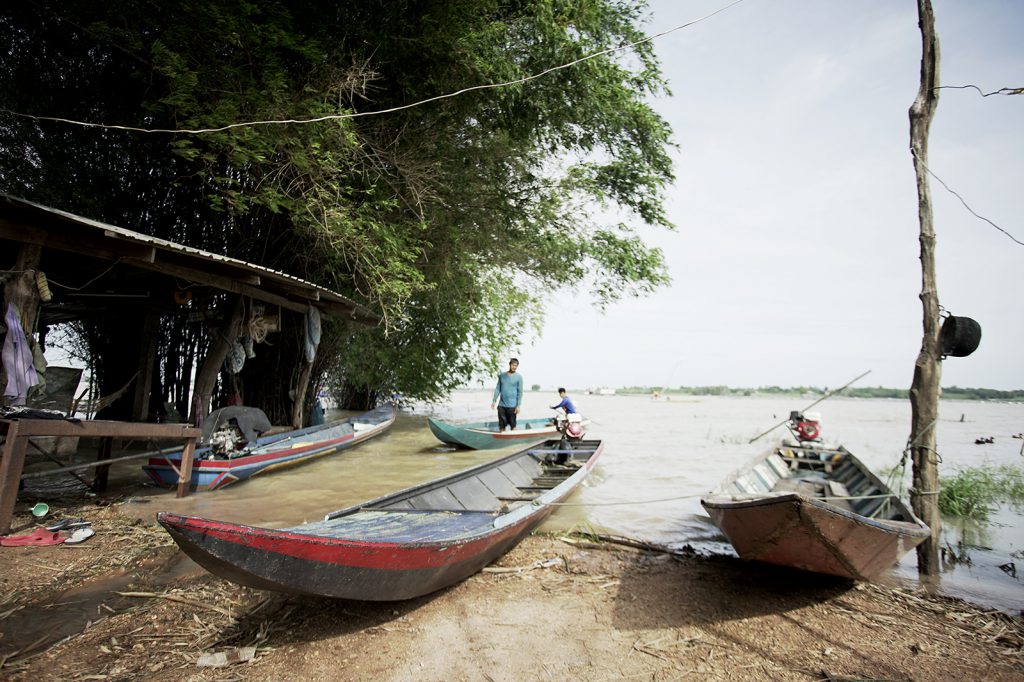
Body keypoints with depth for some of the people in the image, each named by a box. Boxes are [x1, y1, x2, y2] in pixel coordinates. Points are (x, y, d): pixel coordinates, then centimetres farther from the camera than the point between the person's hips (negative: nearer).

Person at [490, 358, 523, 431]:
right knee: (501, 425, 8)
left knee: (512, 425, 4)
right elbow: (498, 389, 10)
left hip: (512, 406, -3)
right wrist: (494, 401, 3)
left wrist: (518, 406, -10)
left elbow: (520, 392, -5)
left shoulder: (519, 377, -3)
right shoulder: (502, 375, 7)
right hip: (501, 405, 3)